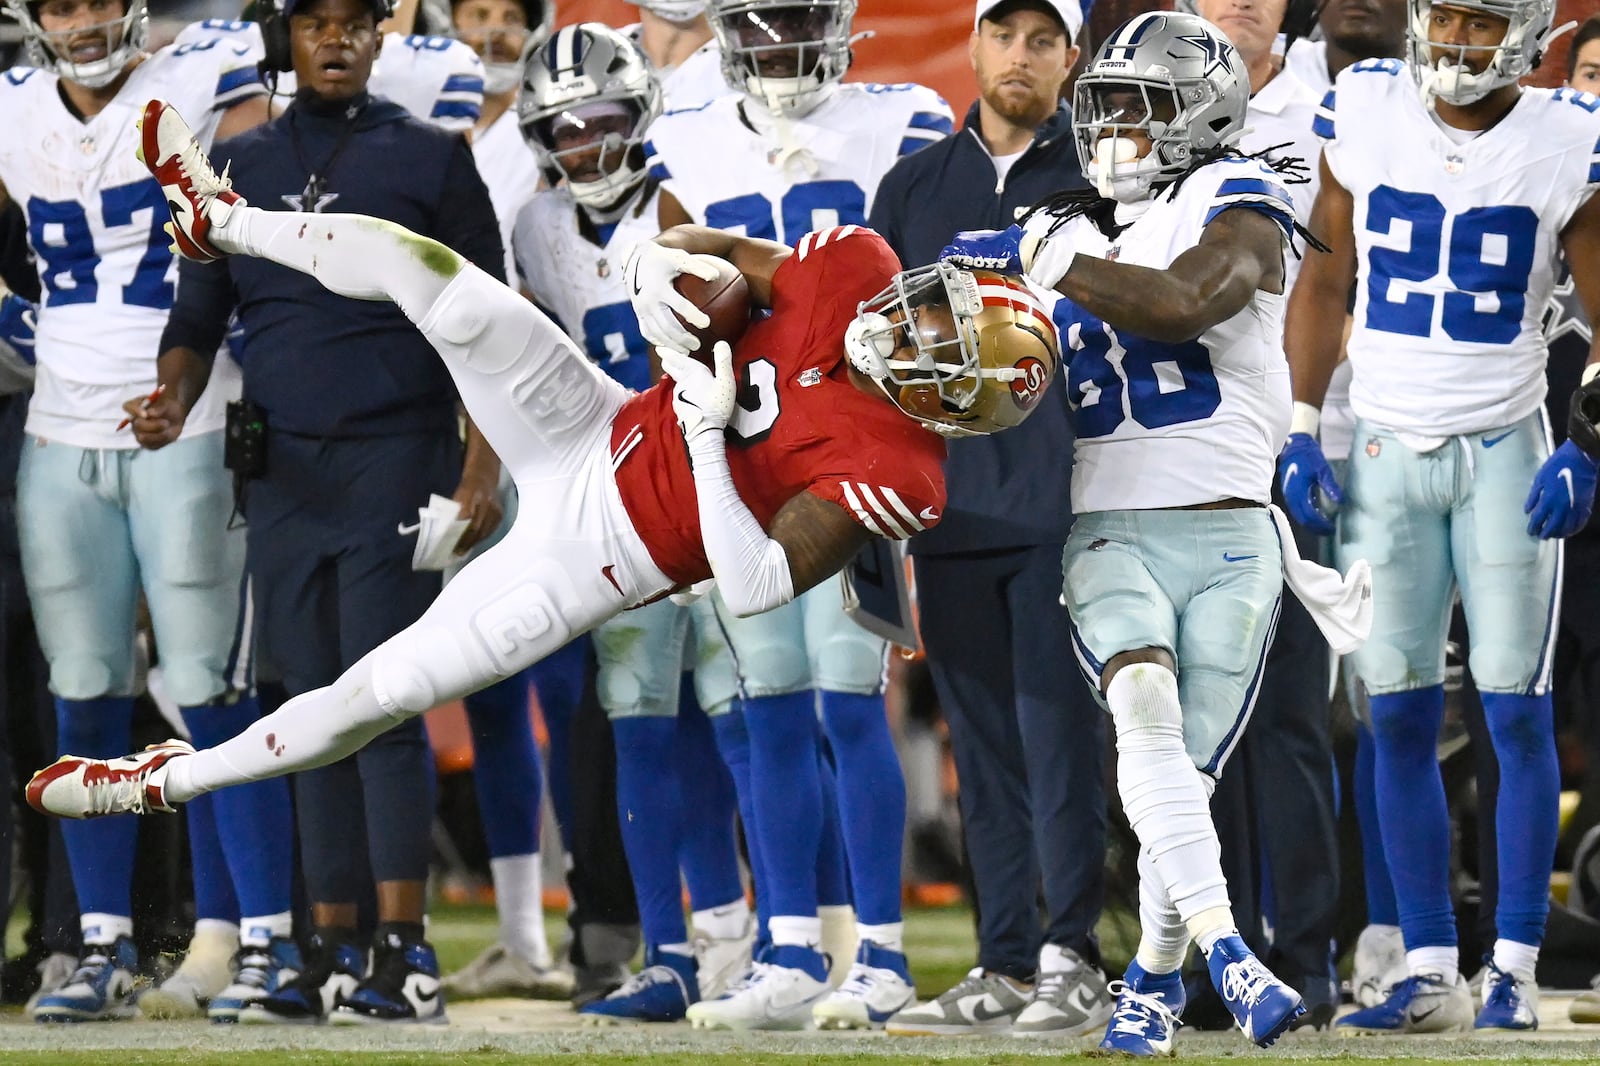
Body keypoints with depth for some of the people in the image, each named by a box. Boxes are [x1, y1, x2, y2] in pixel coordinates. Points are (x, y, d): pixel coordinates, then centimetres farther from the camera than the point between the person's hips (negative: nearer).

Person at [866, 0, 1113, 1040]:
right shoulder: (914, 186, 15)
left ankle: (1071, 960, -5)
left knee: (1060, 732, -8)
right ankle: (1005, 965, 10)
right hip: (950, 511, 4)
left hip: (1065, 504, -4)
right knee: (984, 747, 6)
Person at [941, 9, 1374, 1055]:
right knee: (1147, 719, -24)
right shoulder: (1077, 230, 17)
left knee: (1186, 775, -2)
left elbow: (1181, 303, -23)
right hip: (1110, 536, 3)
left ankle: (1153, 978, 20)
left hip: (1229, 539, -3)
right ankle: (1227, 954, -34)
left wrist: (1046, 255, -17)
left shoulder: (1239, 208, -2)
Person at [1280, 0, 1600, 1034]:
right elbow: (1325, 278, 9)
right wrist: (1302, 431, 4)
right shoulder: (1366, 112, -1)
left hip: (1505, 451, -2)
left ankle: (1515, 972, 3)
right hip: (1385, 452, 2)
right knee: (1401, 718, 0)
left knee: (1517, 713, -3)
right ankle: (1432, 973, 6)